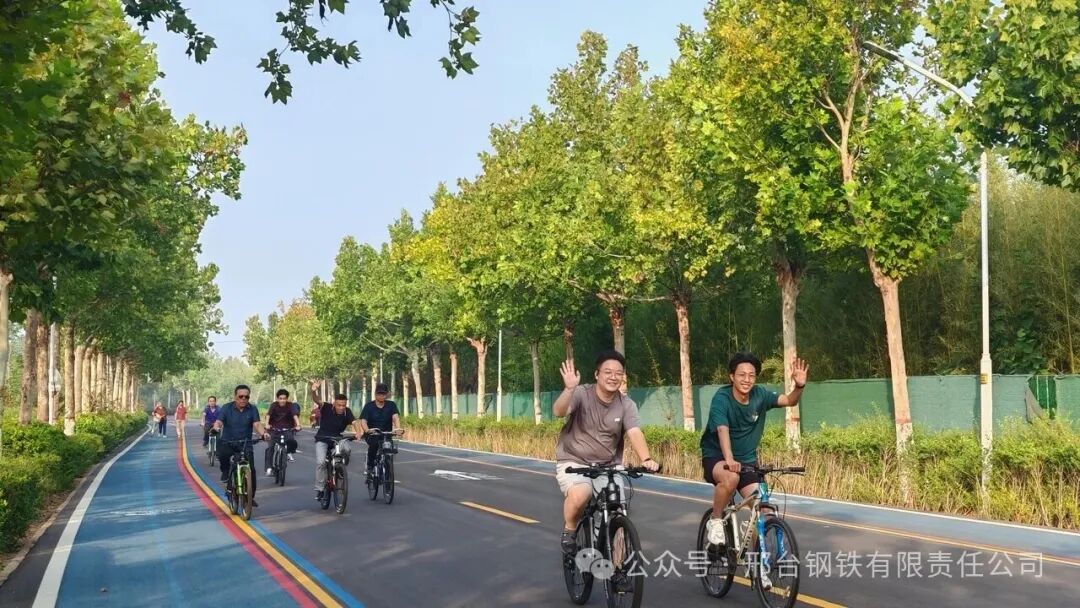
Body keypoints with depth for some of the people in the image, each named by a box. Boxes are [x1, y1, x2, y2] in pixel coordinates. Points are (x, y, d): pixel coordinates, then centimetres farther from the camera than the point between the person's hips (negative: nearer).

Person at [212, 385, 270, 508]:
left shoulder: (252, 409, -1)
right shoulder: (227, 408, -4)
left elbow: (257, 424, -14)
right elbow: (218, 421, -16)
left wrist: (263, 433, -36)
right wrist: (216, 428, -41)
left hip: (245, 444, 1)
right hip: (227, 442, -1)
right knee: (222, 454, -34)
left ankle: (251, 497, 7)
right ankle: (225, 471, -2)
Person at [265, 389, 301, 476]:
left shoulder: (290, 405, -9)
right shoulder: (274, 405, -10)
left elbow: (295, 416, -23)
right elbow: (268, 415, -24)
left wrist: (298, 425, -41)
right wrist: (267, 424, -44)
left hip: (287, 429, 0)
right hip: (274, 429, 0)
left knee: (292, 442, -26)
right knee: (269, 448, -13)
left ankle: (289, 452, 6)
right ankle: (269, 468, -9)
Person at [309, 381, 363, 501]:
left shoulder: (347, 412, -13)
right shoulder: (327, 408, -18)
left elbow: (354, 422, -27)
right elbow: (316, 400, -34)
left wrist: (359, 431, -50)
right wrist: (314, 391, -57)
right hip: (322, 439, -2)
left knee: (347, 448, -30)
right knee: (320, 462, -22)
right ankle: (319, 489, -6)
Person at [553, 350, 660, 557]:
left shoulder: (627, 405, -4)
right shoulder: (581, 394, -11)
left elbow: (634, 433, -19)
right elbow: (558, 412, -28)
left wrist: (646, 459, -37)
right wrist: (569, 389, -46)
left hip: (607, 466, 3)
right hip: (574, 462, -3)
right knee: (580, 495, -32)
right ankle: (569, 532, -2)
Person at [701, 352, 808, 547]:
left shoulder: (760, 395, -6)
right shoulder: (721, 399, -20)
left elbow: (789, 401, -9)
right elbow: (722, 430, -34)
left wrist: (799, 386, -32)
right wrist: (729, 459, -51)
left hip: (747, 460, 5)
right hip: (716, 457, -5)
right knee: (730, 478, -37)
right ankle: (715, 521, -12)